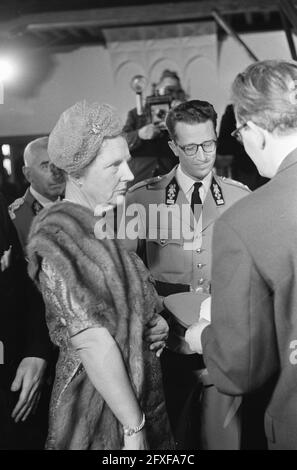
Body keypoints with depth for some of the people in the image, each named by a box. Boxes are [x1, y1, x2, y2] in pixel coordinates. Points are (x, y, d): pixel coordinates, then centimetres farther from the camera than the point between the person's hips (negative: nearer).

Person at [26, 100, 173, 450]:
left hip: (139, 391, 8)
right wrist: (133, 428, -21)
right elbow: (94, 344, -23)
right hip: (100, 408, -8)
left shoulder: (108, 222, 5)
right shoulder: (59, 236, -20)